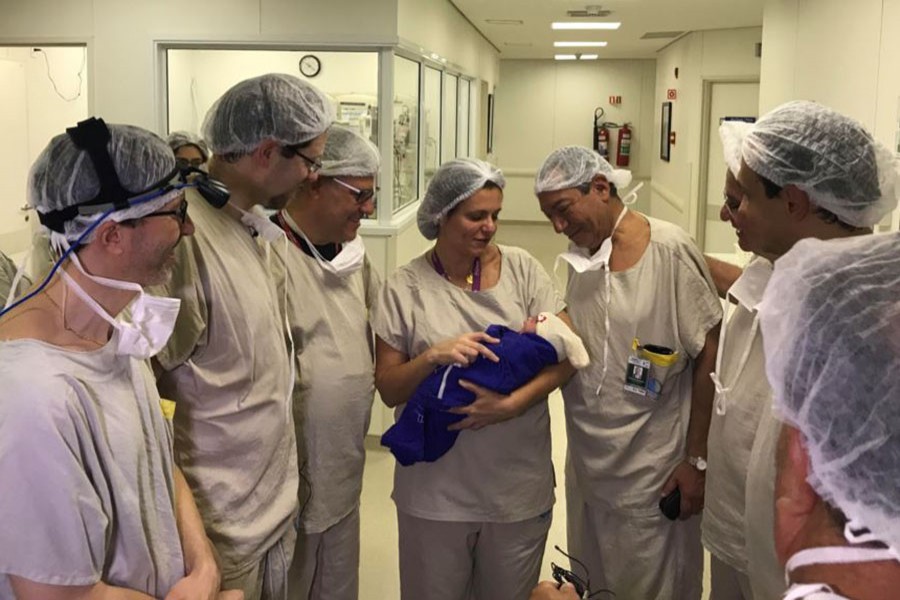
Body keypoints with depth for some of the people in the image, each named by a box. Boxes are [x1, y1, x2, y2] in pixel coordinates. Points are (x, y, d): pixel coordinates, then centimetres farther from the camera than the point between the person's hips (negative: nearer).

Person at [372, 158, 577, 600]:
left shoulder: (522, 269, -1)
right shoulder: (405, 287, -4)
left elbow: (566, 352, -5)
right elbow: (389, 390, -2)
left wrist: (511, 403, -20)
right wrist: (433, 356, -21)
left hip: (520, 486, 1)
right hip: (435, 491, -1)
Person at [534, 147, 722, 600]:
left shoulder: (669, 251, -14)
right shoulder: (578, 255, 7)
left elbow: (710, 358, -12)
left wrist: (697, 460, -12)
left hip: (652, 474, -6)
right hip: (586, 463, 6)